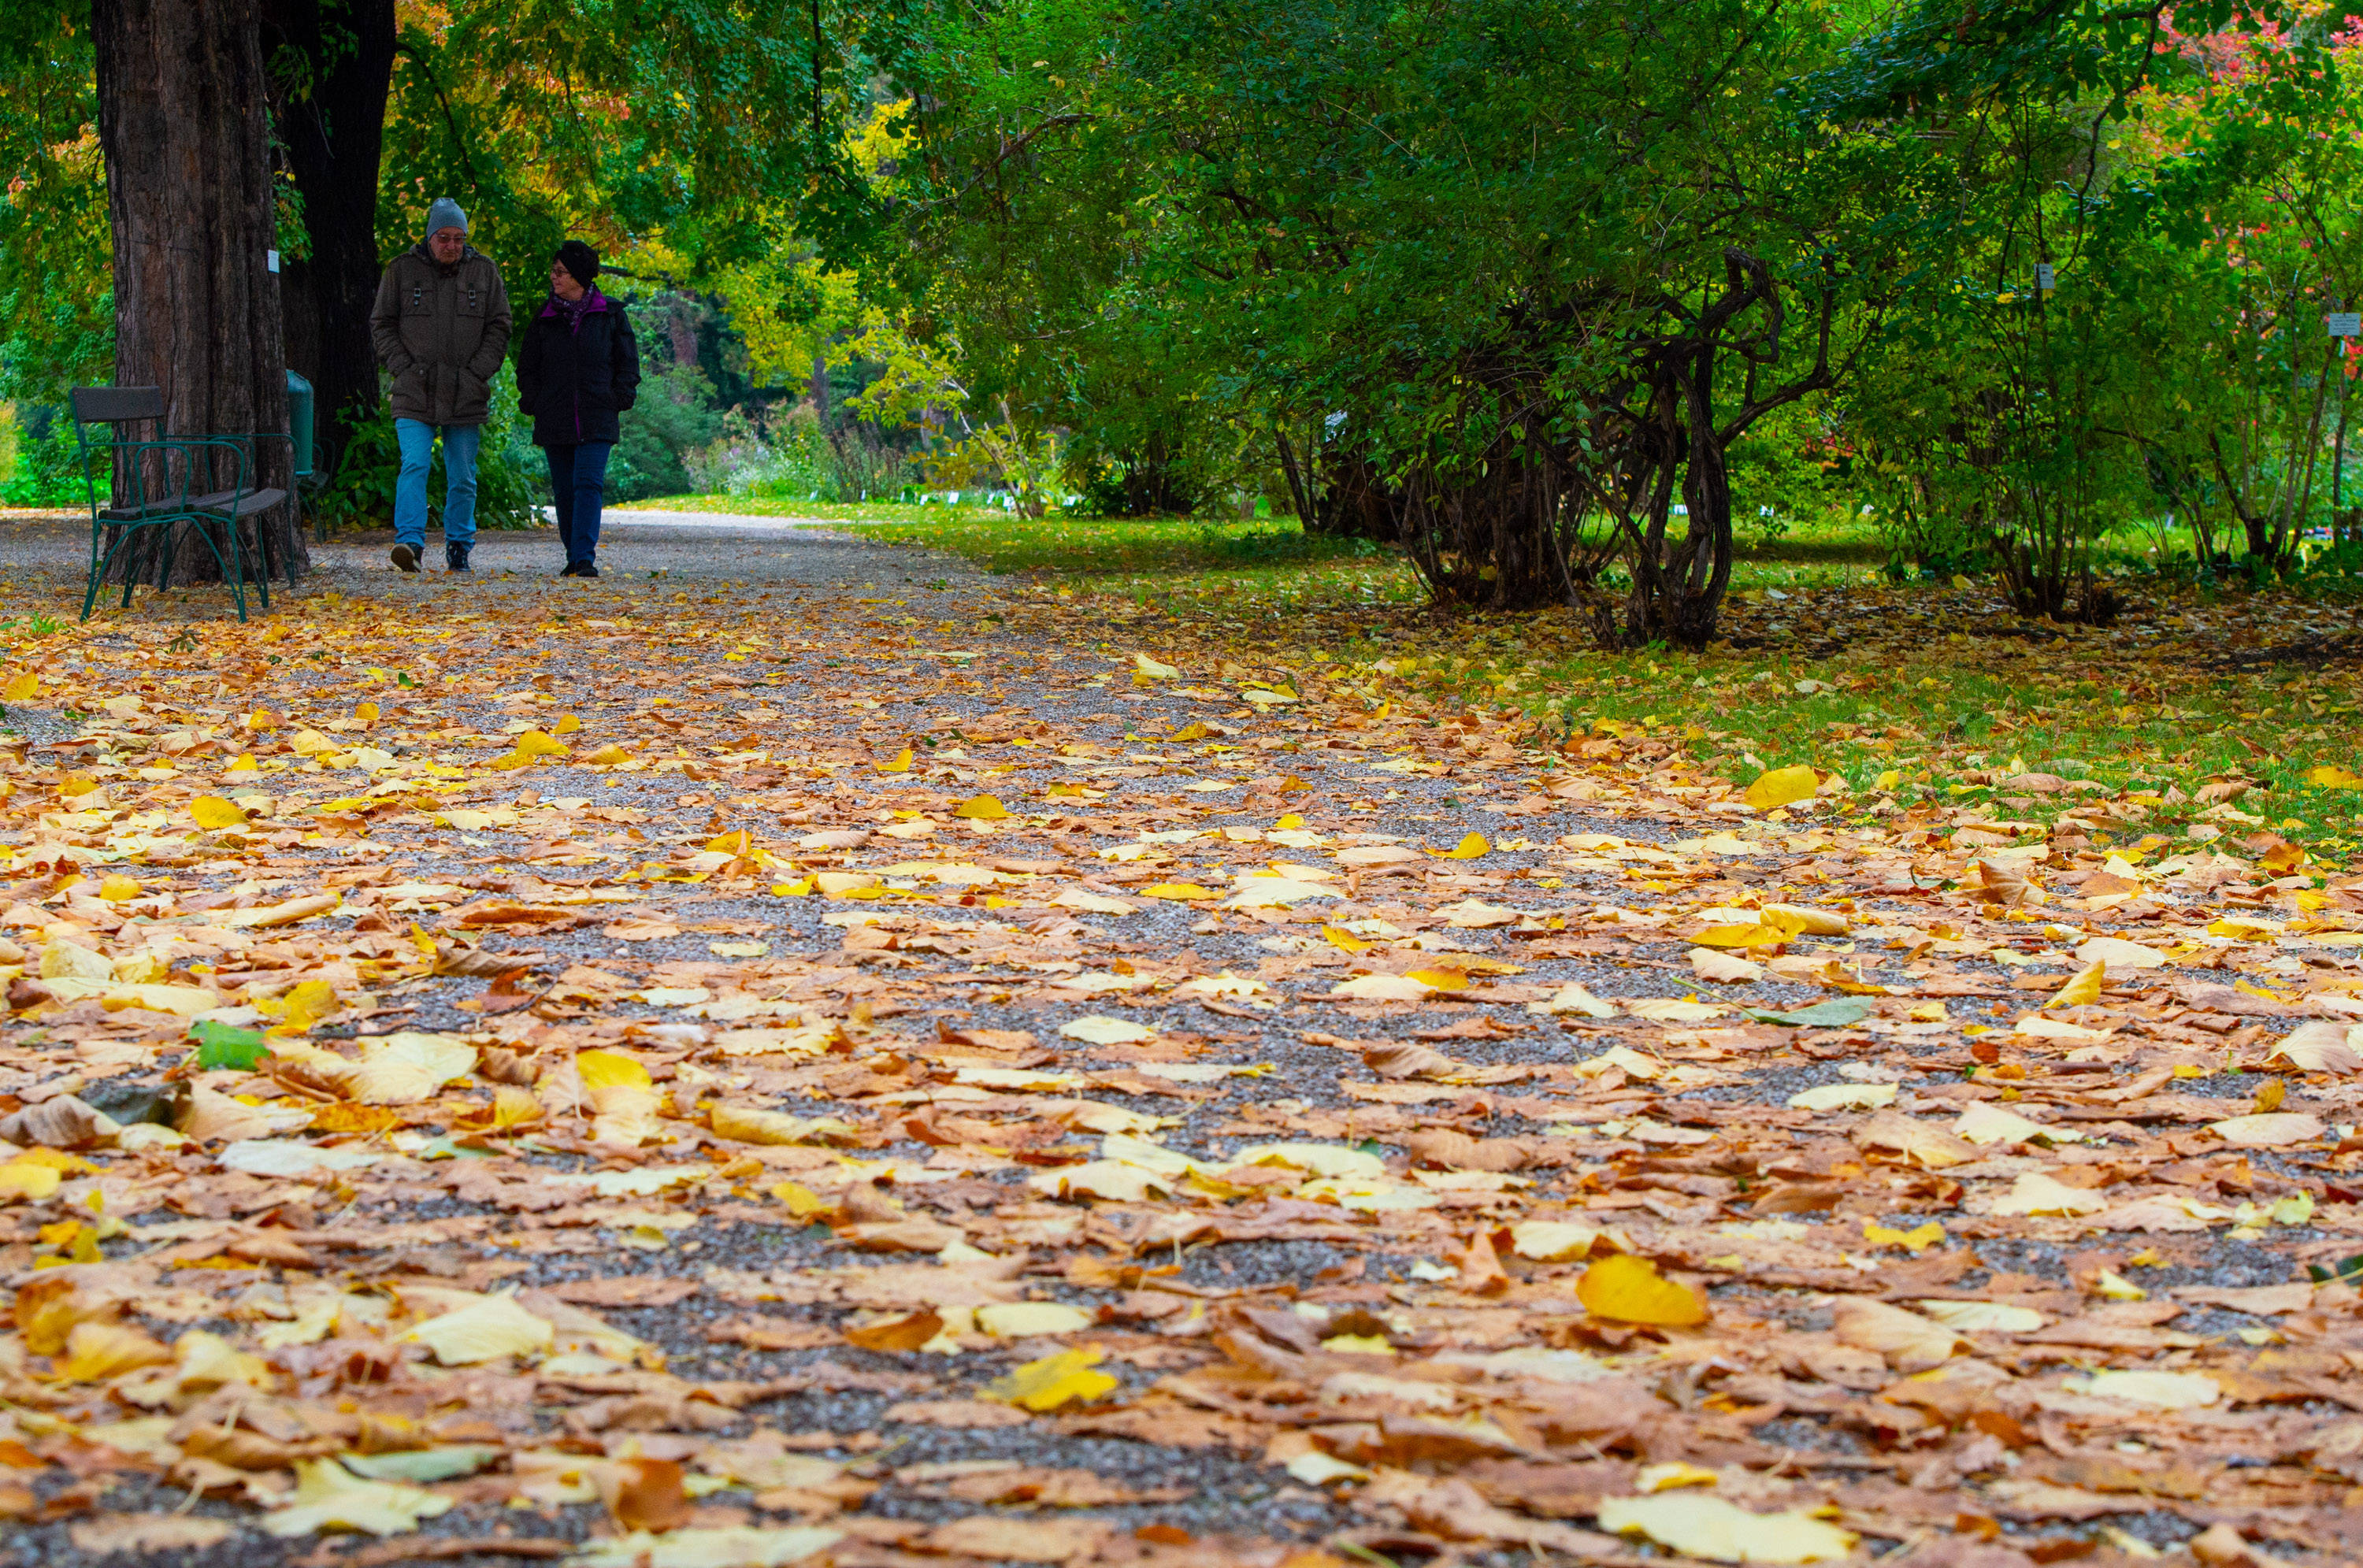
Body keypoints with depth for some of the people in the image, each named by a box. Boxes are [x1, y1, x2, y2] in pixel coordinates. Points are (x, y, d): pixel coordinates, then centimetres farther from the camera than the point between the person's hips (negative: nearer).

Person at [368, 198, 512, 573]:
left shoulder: (484, 271, 6)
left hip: (467, 397, 2)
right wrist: (404, 367, -4)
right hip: (414, 395, -2)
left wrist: (478, 372, -3)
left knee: (463, 477, 7)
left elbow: (499, 327, 8)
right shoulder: (402, 270, 3)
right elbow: (381, 324, 7)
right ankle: (410, 542, -20)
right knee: (414, 465, -15)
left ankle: (459, 546, 18)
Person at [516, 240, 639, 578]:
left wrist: (616, 398, -4)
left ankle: (584, 558, -22)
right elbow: (527, 368, 17)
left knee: (588, 484, -15)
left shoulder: (610, 315, 4)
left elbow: (628, 364, 9)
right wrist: (534, 402, 4)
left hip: (596, 420, -3)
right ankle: (574, 555, 18)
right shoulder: (544, 319, 11)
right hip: (554, 421, 3)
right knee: (564, 490, 6)